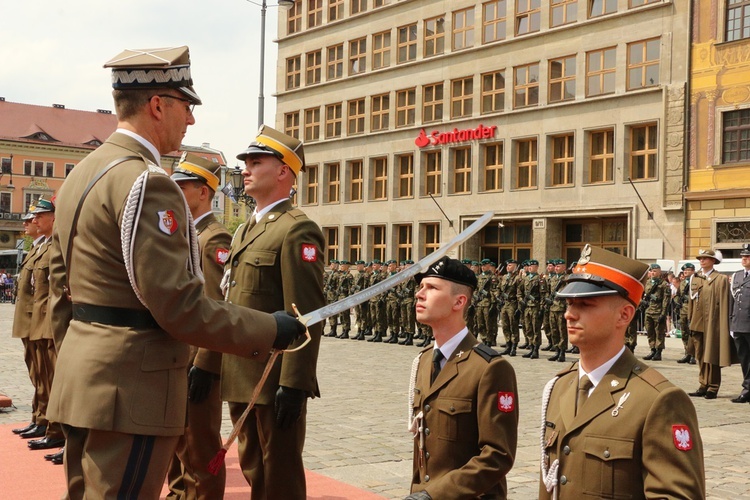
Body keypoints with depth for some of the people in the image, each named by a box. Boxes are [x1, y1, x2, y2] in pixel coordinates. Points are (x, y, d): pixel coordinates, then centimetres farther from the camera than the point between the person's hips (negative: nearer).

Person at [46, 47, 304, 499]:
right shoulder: (146, 182, -18)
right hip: (131, 390, -10)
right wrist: (269, 330, -13)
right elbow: (179, 305, -23)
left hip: (84, 377, 10)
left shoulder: (82, 173, 12)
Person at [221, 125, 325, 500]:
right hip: (240, 377, 9)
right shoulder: (245, 231, 17)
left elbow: (306, 315, -19)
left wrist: (294, 385, -22)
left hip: (275, 381, -9)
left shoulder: (297, 230, -13)